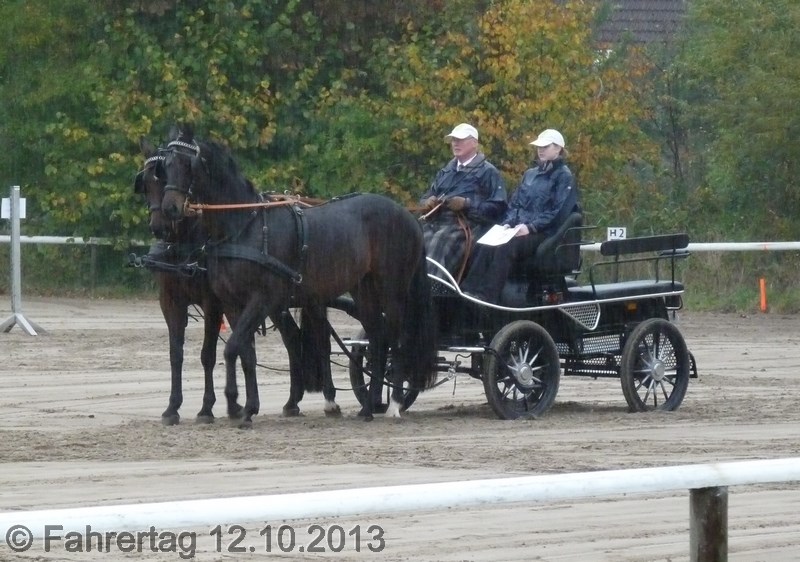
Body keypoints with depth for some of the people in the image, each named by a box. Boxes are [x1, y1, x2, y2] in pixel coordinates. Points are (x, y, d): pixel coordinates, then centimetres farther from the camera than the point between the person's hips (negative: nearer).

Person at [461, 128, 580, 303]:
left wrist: (531, 227, -17)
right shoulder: (530, 174, 24)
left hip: (544, 233, -6)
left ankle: (488, 295, -42)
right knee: (484, 246, -24)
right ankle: (470, 290, -36)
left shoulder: (564, 176, 2)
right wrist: (508, 223, 1)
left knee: (505, 248, -35)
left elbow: (559, 212, -8)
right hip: (518, 229, 6)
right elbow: (514, 204, 23)